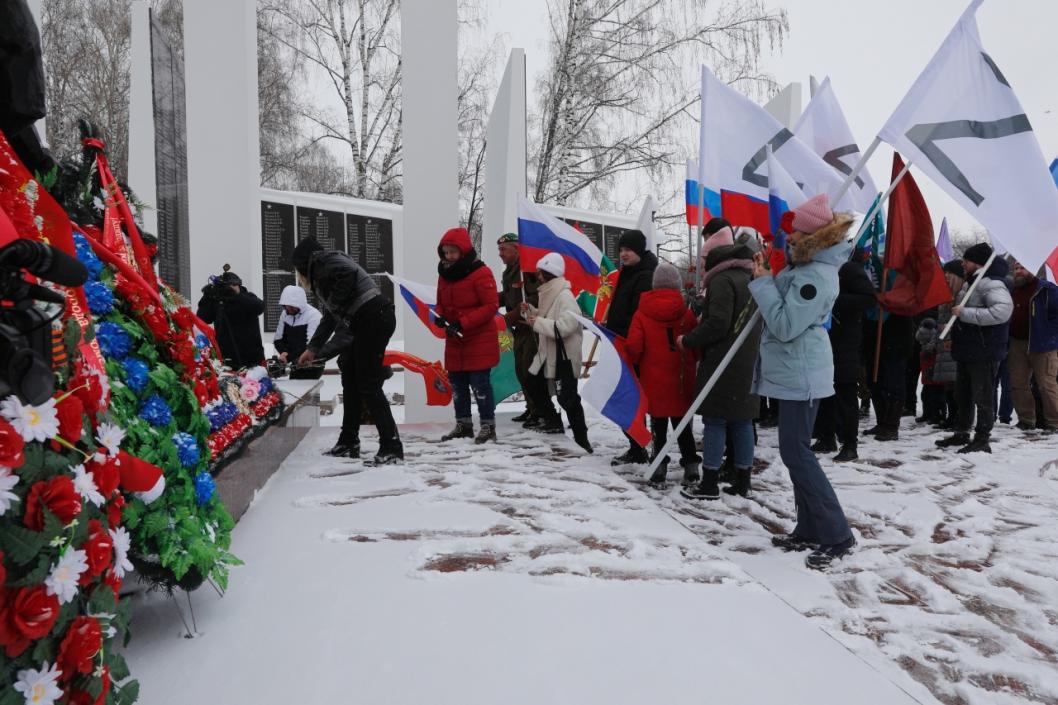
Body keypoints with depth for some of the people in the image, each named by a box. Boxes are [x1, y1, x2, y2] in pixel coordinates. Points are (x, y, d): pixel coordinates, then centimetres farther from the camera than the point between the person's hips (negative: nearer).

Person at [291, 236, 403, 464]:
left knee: (368, 384, -8)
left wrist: (337, 301, -9)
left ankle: (392, 447, -6)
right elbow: (329, 317, 30)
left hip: (374, 317, -10)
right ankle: (348, 443, 24)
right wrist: (313, 349, 29)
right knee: (350, 379, 15)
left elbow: (349, 272, -22)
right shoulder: (322, 274, 28)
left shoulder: (321, 261, 0)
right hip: (366, 321, 10)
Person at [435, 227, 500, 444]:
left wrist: (463, 323, -22)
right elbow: (441, 304, 18)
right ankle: (464, 424, 24)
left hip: (479, 341, -7)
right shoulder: (444, 274, 10)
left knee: (480, 383, -4)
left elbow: (491, 306, -17)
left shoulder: (481, 273, -14)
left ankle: (488, 426, 8)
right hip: (454, 341, 7)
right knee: (457, 384, 11)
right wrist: (441, 317, -6)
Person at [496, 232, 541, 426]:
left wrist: (516, 313, -21)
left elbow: (538, 297, -25)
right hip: (519, 328, 10)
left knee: (530, 370, -8)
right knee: (521, 369, 15)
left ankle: (540, 412, 1)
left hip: (532, 327, -10)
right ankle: (531, 408, 27)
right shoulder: (509, 272, 14)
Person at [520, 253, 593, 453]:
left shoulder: (564, 296, -19)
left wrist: (538, 322, -23)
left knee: (567, 397, -10)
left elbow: (565, 326, -29)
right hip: (548, 352, 10)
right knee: (534, 382, 21)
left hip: (564, 354, -10)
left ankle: (581, 439, -1)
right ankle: (552, 420, 35)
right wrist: (531, 311, 5)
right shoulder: (548, 293, 11)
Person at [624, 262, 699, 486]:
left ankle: (659, 468, 13)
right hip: (682, 383, 1)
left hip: (653, 381, -1)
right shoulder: (687, 314, -6)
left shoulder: (642, 314, -9)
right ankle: (690, 466, 15)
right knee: (683, 425, 14)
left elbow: (633, 347, -13)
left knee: (658, 426, 11)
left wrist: (636, 362, 7)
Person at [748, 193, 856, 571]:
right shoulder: (806, 264, 10)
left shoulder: (816, 276, -21)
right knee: (796, 451, 14)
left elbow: (785, 325, -24)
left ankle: (837, 535, 2)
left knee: (796, 453, -7)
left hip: (800, 375, -11)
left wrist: (762, 283, -16)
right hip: (794, 371, 11)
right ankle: (809, 530, 23)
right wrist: (765, 278, 4)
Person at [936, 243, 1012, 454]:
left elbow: (1003, 310, -30)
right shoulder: (970, 283, 16)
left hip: (984, 352, -10)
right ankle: (961, 434, 29)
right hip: (967, 350, 10)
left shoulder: (991, 283, -15)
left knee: (983, 397, -2)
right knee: (963, 395, 18)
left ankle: (982, 440, 6)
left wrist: (965, 313, -27)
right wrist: (954, 334, 20)